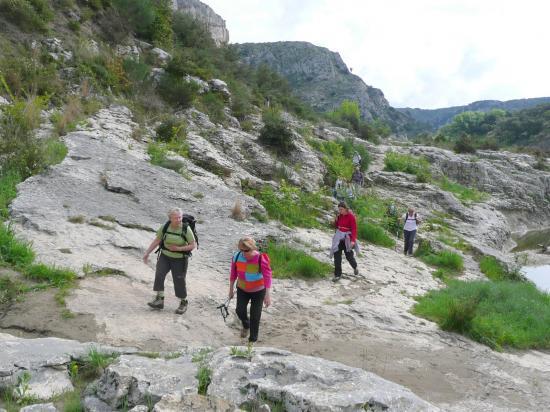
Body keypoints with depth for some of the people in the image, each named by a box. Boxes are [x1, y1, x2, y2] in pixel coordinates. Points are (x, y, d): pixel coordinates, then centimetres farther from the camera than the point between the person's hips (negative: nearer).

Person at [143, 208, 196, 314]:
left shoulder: (186, 229, -19)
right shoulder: (165, 227, -11)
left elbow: (193, 245, -13)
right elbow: (156, 241, 0)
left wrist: (179, 248, -25)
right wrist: (147, 253, -4)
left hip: (180, 259, -3)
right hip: (165, 256, 3)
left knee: (179, 281, 3)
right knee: (159, 274, -17)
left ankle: (183, 303, 25)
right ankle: (159, 300, -6)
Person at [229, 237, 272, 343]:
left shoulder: (261, 259, -25)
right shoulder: (237, 257, -14)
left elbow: (267, 277, -25)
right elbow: (233, 274, -1)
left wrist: (268, 295, -30)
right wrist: (231, 289, 6)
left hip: (258, 291, -3)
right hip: (242, 289, 3)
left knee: (255, 316, 2)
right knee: (240, 310, -11)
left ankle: (253, 340, 22)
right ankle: (246, 325, 24)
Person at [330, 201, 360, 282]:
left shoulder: (351, 216, -13)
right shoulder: (340, 215, 4)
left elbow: (354, 229, -16)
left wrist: (353, 240, -26)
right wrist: (336, 219, -6)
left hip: (347, 238, -5)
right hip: (339, 237, 5)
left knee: (349, 256, 6)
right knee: (337, 255, -1)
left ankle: (355, 267, 39)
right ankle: (337, 274, 6)